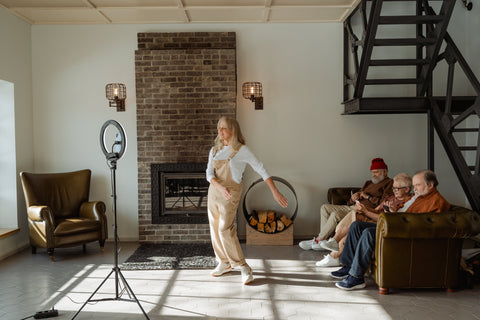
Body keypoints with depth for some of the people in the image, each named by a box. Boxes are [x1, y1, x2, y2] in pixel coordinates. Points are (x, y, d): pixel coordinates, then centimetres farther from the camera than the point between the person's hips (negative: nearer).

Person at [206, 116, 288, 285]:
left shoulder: (241, 150, -7)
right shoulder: (215, 150, 9)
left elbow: (261, 170, -8)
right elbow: (209, 173, 0)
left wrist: (275, 192, -13)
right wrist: (220, 187, -20)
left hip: (231, 194, -6)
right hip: (213, 192, 6)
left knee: (225, 229, -13)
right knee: (215, 228, 9)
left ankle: (243, 267, -3)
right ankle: (224, 263, 24)